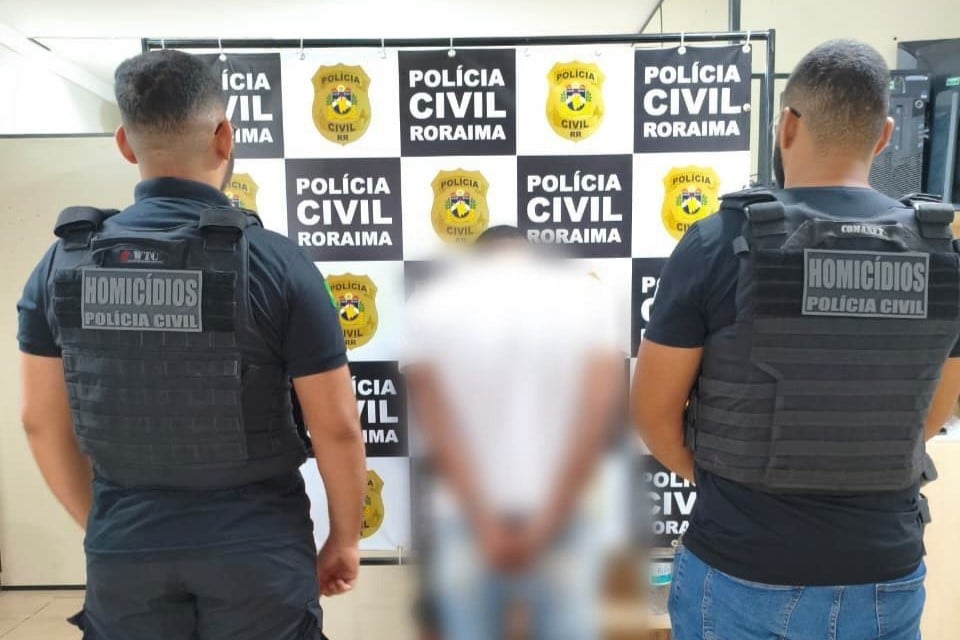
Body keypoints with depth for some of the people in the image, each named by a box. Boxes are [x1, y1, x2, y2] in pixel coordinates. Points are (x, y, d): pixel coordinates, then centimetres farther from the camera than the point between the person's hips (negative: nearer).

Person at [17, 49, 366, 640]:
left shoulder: (61, 264, -5)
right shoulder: (277, 263, -16)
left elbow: (44, 424, 4)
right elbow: (338, 429, -13)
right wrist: (346, 537, 3)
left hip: (124, 552, 3)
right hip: (257, 549, -2)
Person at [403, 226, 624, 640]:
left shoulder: (432, 305, 0)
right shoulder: (584, 294, 0)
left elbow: (438, 431, -8)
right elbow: (597, 413, -10)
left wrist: (484, 525, -9)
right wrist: (546, 523, -10)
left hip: (468, 523, 1)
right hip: (560, 521, 0)